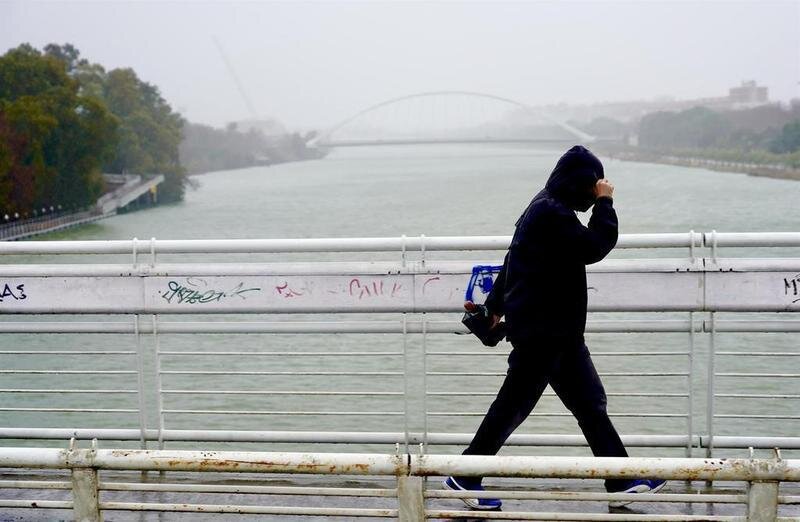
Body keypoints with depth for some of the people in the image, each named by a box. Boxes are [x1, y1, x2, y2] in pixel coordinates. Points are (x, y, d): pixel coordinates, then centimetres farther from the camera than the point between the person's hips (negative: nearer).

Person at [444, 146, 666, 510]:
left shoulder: (546, 209, 15)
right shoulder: (552, 213, -18)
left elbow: (514, 262, 22)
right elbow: (595, 247, -22)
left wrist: (496, 305, 28)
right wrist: (605, 203, -10)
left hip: (559, 331, 10)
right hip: (542, 331, -10)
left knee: (590, 401, 10)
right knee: (515, 402, 0)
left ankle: (621, 480, 15)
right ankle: (465, 476, 13)